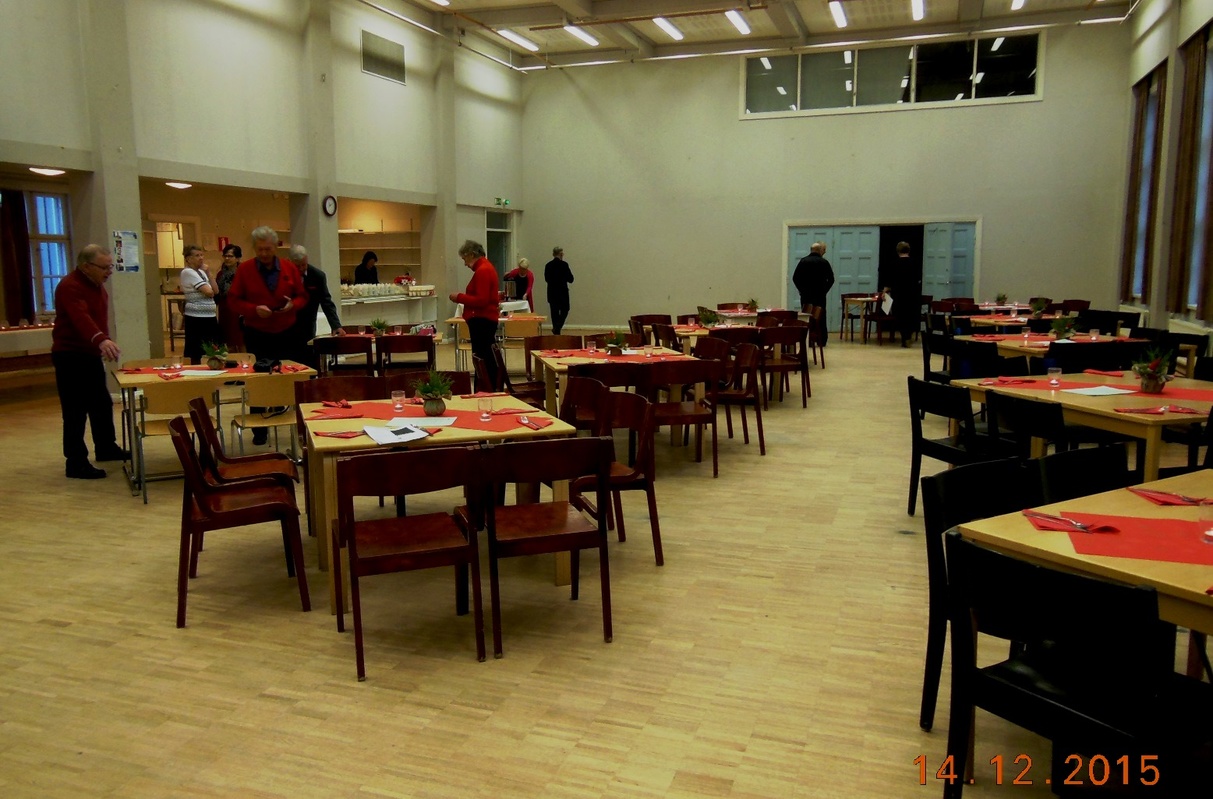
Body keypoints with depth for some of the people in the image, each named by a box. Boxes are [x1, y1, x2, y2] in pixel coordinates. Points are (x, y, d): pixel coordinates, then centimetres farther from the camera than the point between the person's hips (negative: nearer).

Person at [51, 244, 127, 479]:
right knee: (76, 411, -6)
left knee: (103, 404, 18)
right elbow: (81, 317, -39)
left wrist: (102, 345, 20)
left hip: (91, 354, 9)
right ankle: (76, 463, 0)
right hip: (70, 356, -9)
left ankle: (106, 448, 33)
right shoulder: (70, 287, -21)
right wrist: (101, 340, -54)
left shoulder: (96, 284, 10)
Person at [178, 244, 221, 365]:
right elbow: (209, 292, -18)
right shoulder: (188, 272, -11)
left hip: (209, 316, 8)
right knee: (196, 354, -1)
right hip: (197, 318, -8)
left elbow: (216, 291, 5)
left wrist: (208, 272, 1)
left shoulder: (201, 272, 14)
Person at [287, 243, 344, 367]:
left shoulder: (318, 276, -6)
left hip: (307, 330, 1)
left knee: (308, 365, 0)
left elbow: (327, 302, -8)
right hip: (286, 328, -1)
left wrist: (336, 326, -18)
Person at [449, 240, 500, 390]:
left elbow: (481, 300, -22)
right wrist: (463, 298, 14)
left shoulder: (483, 270, -15)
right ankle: (491, 391, 18)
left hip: (482, 320, -11)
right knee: (487, 359, 13)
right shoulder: (486, 267, 17)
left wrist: (460, 297, -13)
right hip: (485, 319, 11)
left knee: (482, 360, -10)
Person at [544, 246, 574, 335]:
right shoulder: (564, 264, -12)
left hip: (551, 292, 4)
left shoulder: (548, 265, 1)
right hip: (562, 292, -4)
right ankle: (557, 327, -11)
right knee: (564, 310, 8)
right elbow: (570, 279, -9)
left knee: (554, 312, 10)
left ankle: (556, 330, 13)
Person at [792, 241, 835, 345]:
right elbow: (831, 279, -3)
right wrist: (824, 290, 7)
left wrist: (802, 289, 5)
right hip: (820, 294, -1)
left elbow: (795, 278, -1)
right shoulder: (824, 262, -4)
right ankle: (822, 341, 7)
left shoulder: (803, 261, 0)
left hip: (806, 294, 1)